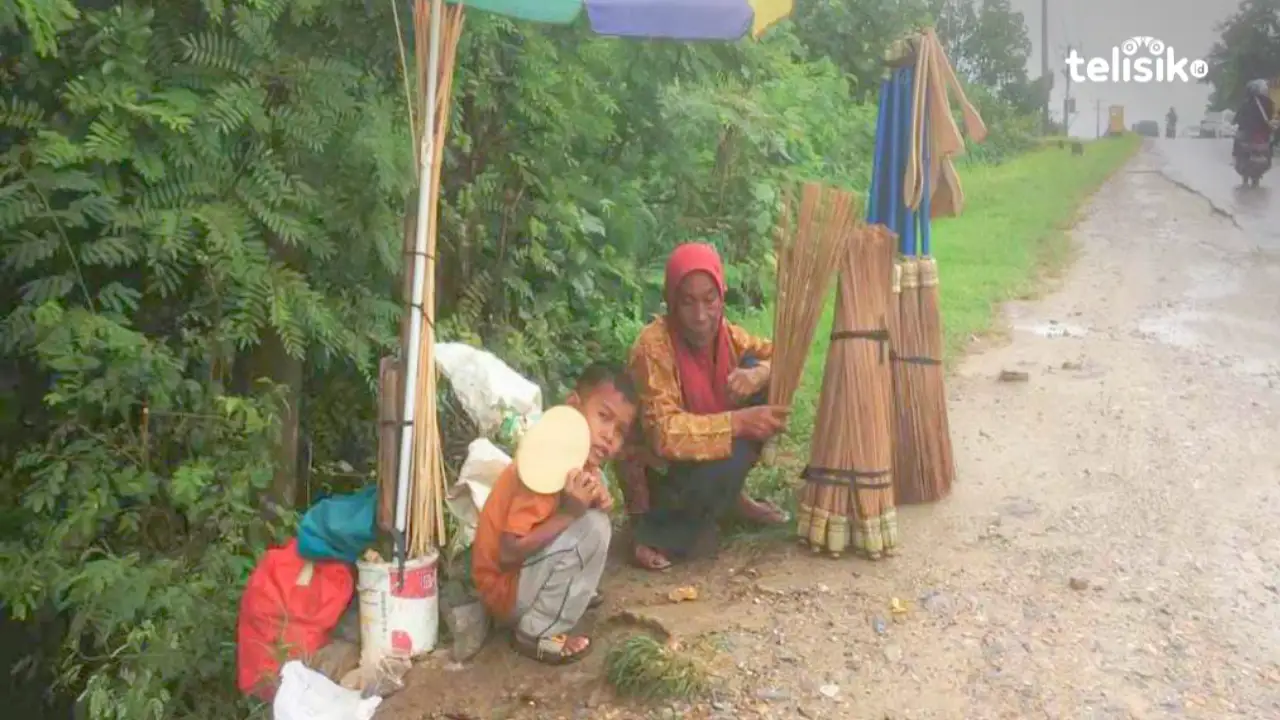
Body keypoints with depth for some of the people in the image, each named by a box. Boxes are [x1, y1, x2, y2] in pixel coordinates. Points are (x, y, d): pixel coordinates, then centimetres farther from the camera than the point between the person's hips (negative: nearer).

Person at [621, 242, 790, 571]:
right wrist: (739, 421, -40)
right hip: (663, 471, -7)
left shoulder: (726, 334, -6)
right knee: (731, 458, -36)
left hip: (715, 454, 7)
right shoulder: (654, 344, -26)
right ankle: (654, 532, -8)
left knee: (756, 368, -8)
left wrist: (759, 374, -21)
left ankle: (732, 496, 5)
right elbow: (665, 434, -32)